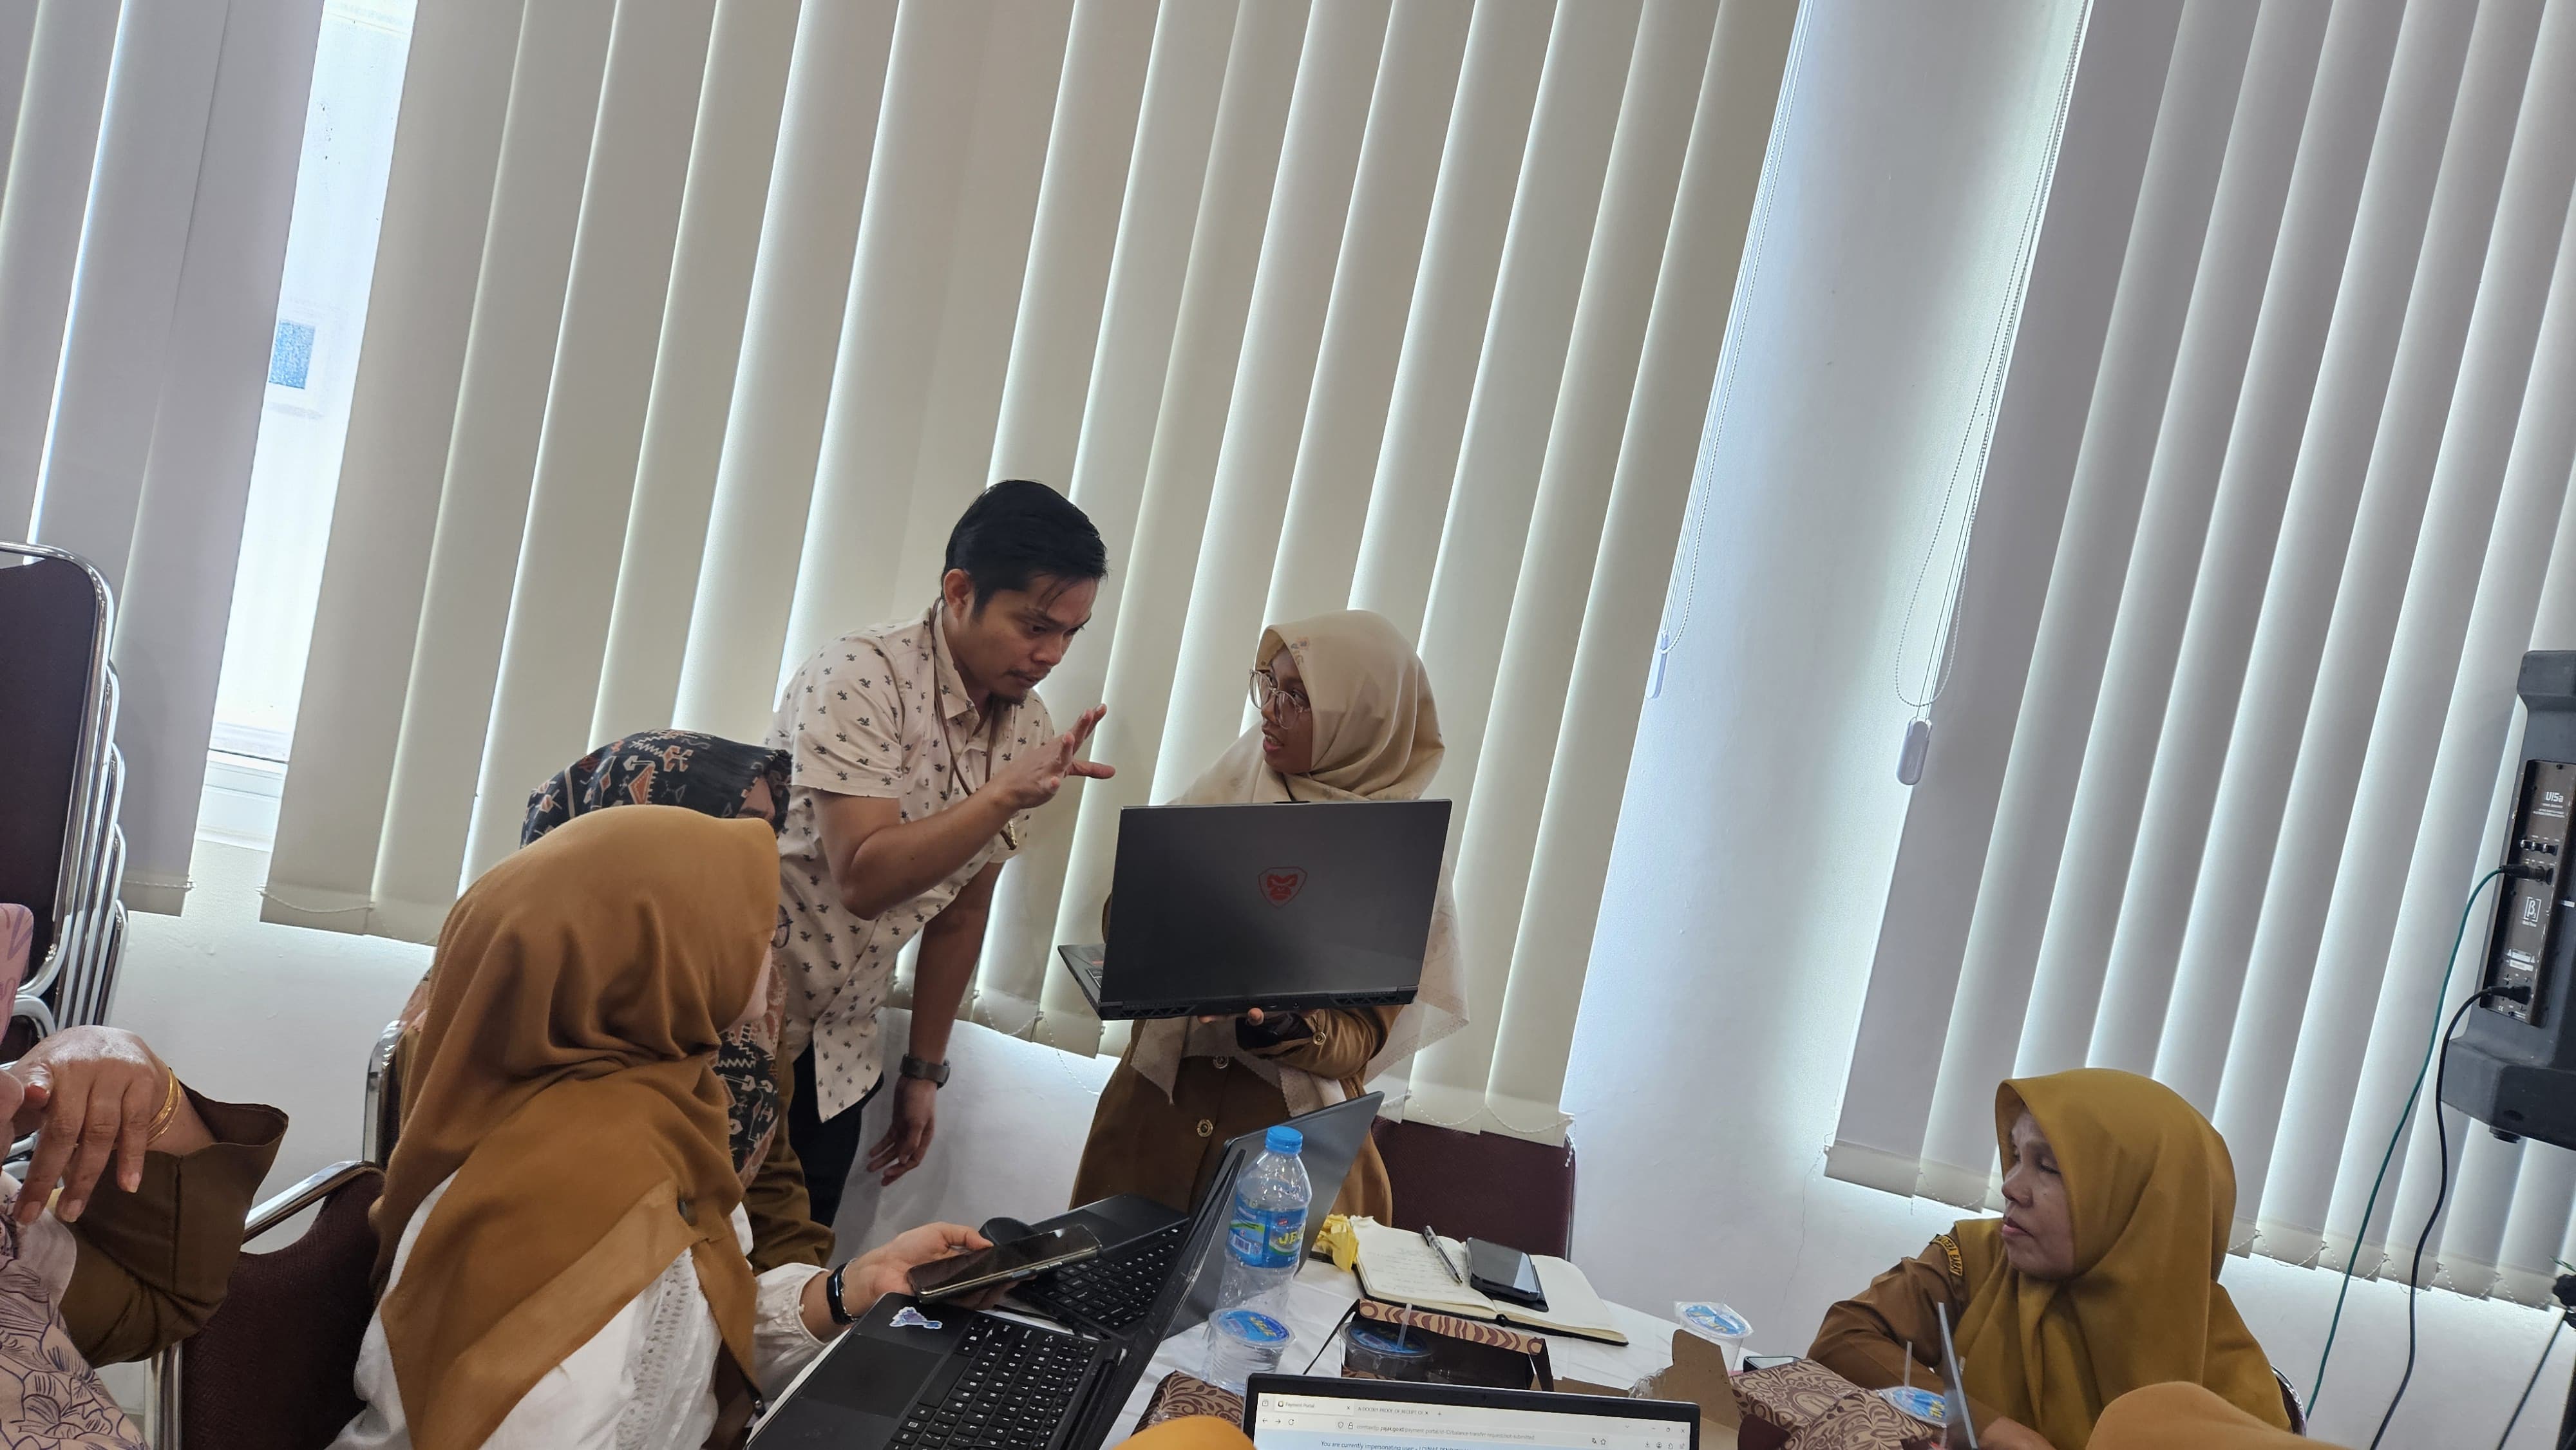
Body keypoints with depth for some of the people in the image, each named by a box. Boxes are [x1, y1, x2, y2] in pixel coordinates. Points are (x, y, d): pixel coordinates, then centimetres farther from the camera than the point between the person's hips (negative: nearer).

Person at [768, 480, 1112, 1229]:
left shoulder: (1029, 731, 1)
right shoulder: (859, 678, -19)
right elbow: (862, 880, -28)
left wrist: (923, 1071, 13)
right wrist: (1007, 795, -33)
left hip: (833, 1053, 6)